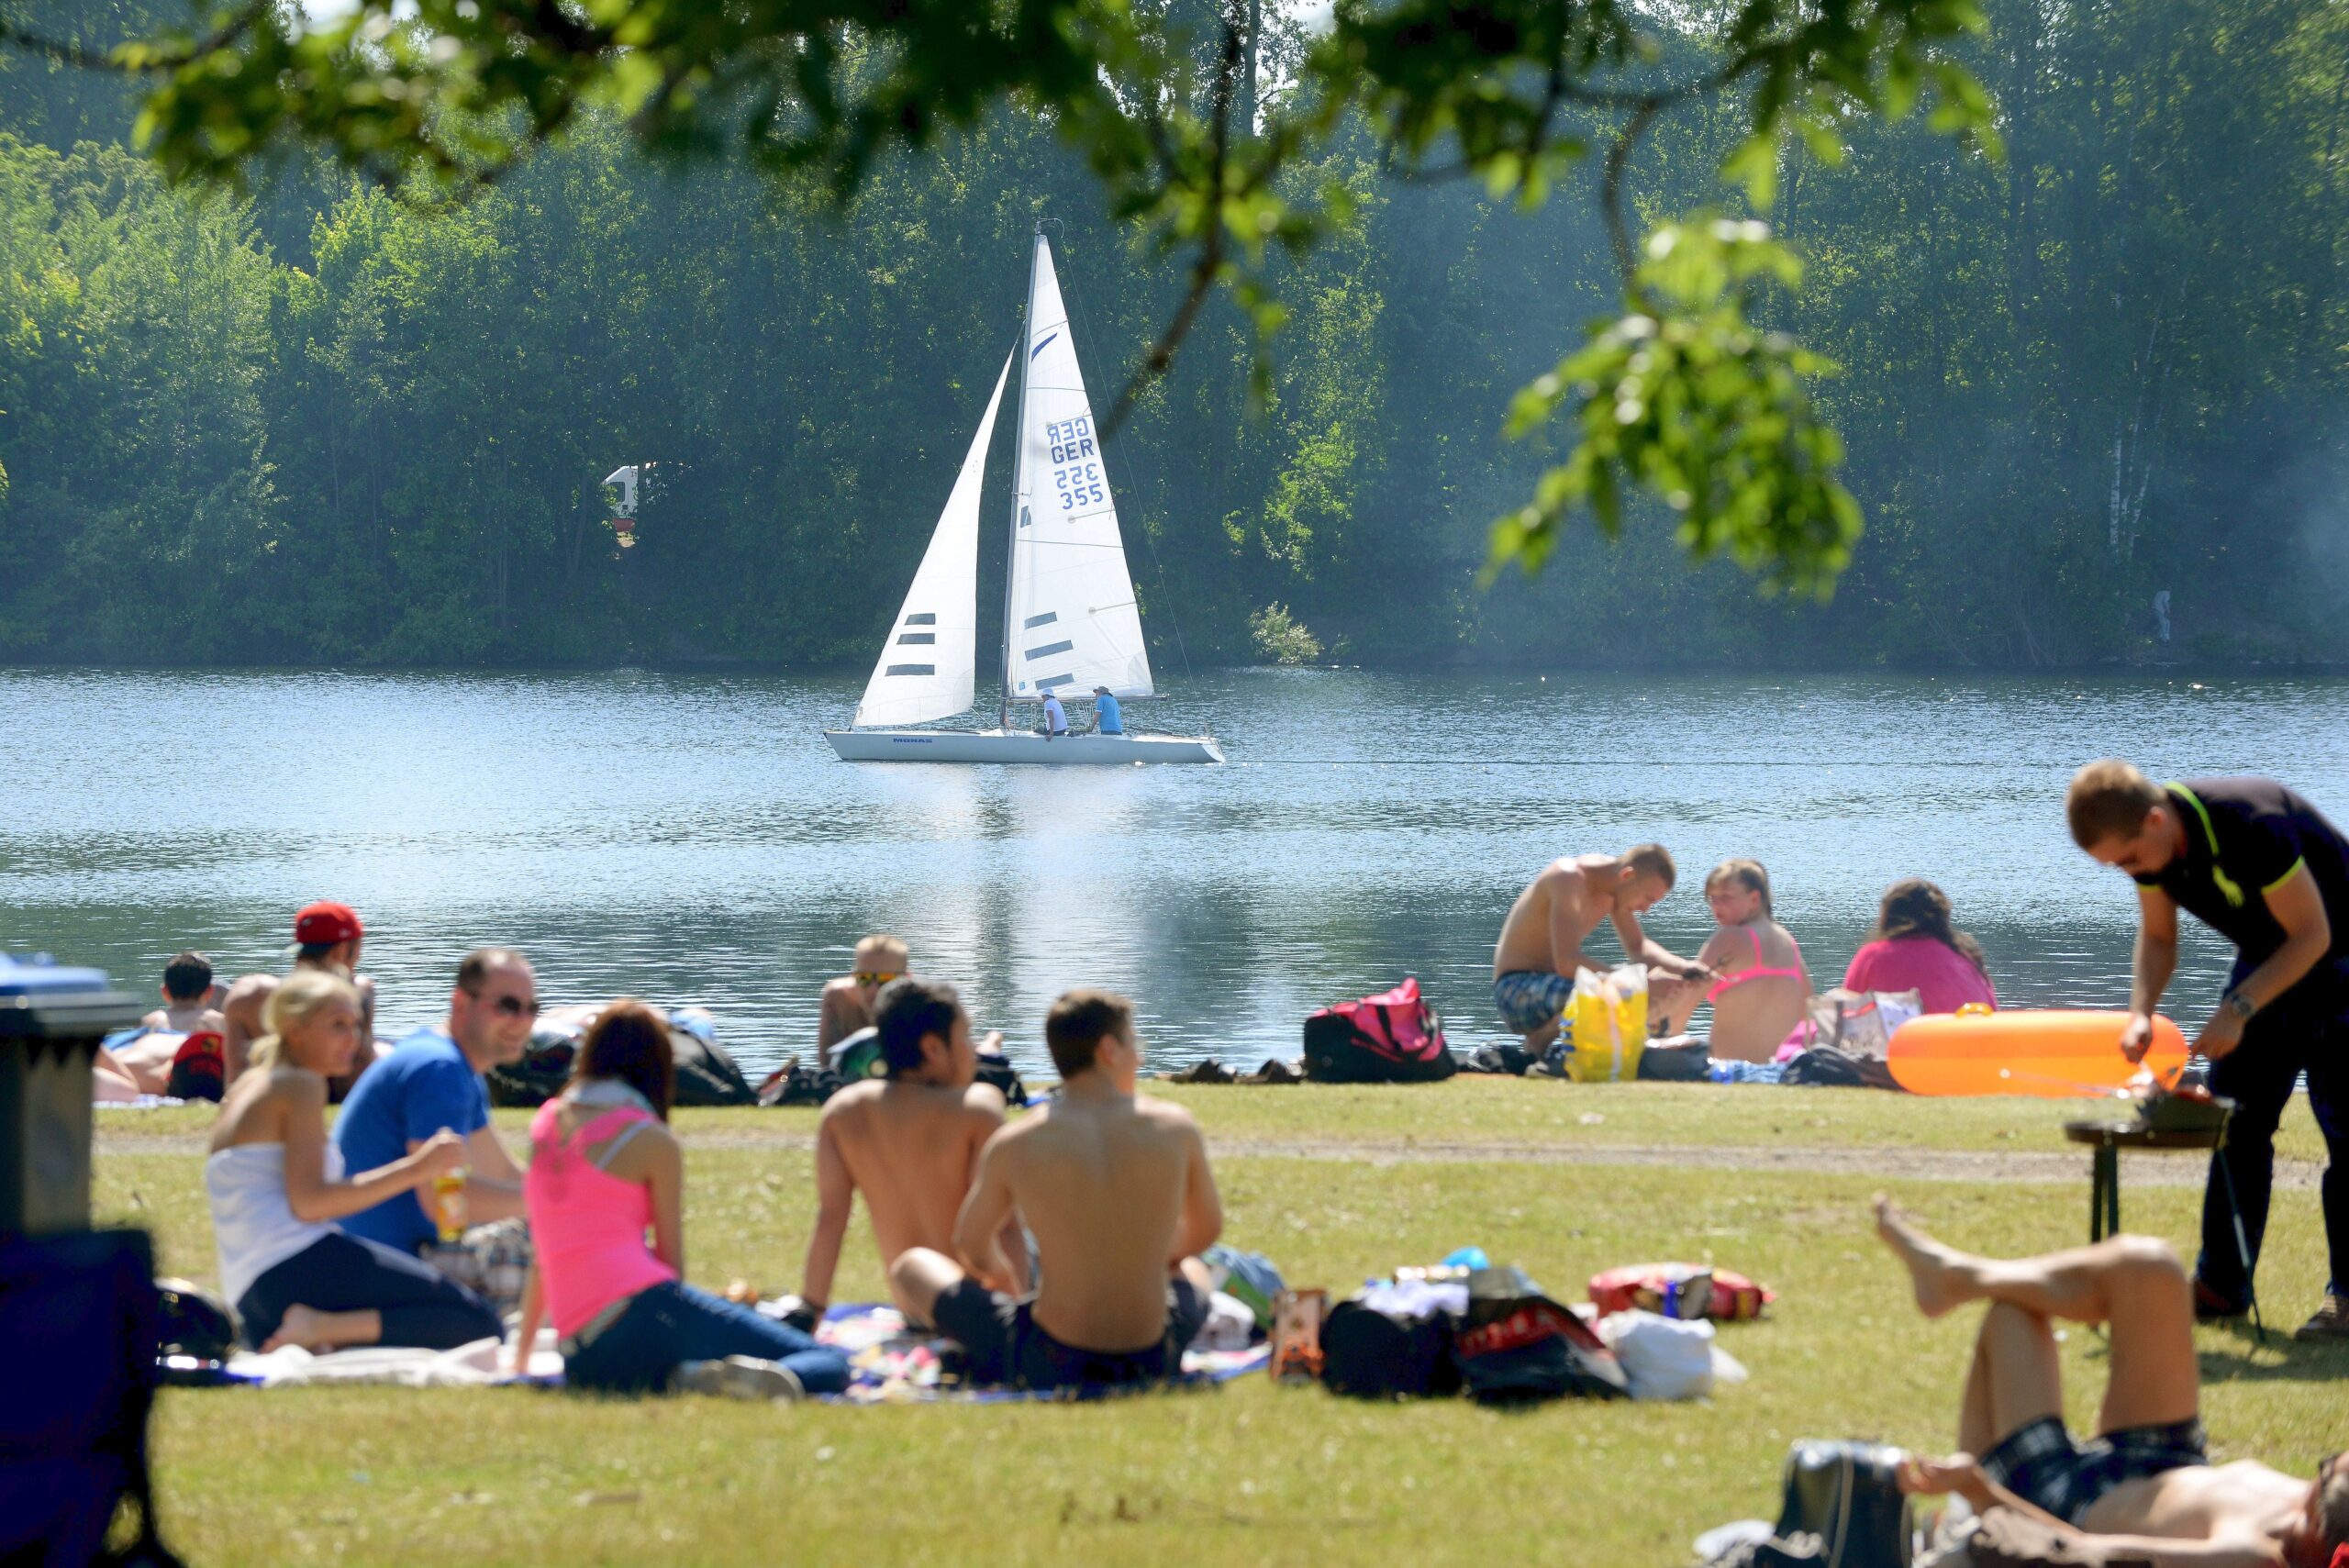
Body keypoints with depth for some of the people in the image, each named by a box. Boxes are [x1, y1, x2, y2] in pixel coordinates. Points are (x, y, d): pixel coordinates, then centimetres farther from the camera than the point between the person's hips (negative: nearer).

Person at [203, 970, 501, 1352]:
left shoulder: (245, 1089, 26)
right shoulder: (301, 1085, -2)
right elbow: (308, 1202, -14)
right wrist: (415, 1169, -16)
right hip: (299, 1263, -9)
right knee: (480, 1324, -16)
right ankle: (322, 1328, -26)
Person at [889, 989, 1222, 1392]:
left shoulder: (1013, 1146, -8)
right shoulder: (1176, 1128, -5)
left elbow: (971, 1244, 10)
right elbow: (1206, 1229, 14)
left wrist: (997, 1276, 34)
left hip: (1050, 1366, -2)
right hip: (1154, 1361, 2)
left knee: (911, 1266, 20)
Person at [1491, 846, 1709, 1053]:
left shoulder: (1615, 884, 3)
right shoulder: (1569, 878, -24)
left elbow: (1638, 947, 13)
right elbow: (1566, 963, -34)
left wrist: (1685, 967, -8)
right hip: (1516, 989, -9)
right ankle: (1542, 1040, -10)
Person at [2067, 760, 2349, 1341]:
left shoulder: (2252, 827, -35)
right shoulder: (2149, 844, -11)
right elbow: (2157, 937, 4)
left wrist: (2238, 1009, -30)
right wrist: (2141, 1012, -13)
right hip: (2266, 958, 8)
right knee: (2235, 1119, 5)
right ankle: (2222, 1285, 9)